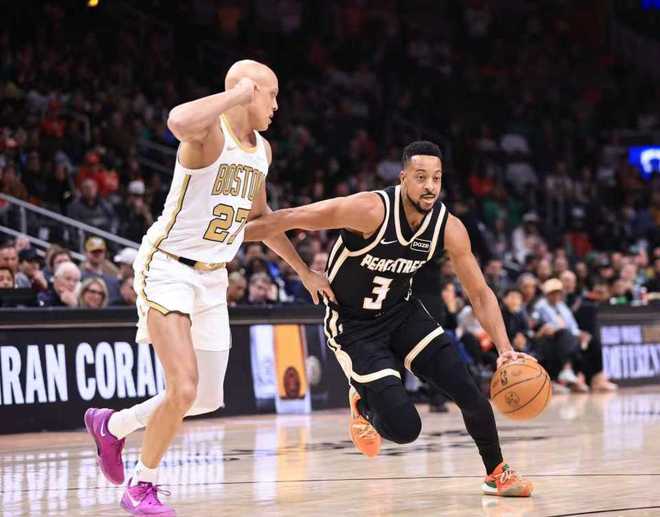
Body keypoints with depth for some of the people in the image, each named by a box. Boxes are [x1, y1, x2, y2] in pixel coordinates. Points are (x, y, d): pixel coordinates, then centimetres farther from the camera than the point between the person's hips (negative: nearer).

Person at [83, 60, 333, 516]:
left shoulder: (262, 150, 10)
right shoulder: (210, 131, -17)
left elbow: (259, 214, 26)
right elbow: (178, 122, -44)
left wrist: (304, 270, 28)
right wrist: (238, 93, -30)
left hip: (213, 278, 8)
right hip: (168, 269, -8)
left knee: (208, 400, 11)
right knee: (185, 388, -19)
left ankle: (112, 425, 34)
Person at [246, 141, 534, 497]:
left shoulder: (449, 228, -13)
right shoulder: (371, 210, -29)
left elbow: (480, 294, -6)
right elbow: (292, 219, -24)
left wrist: (505, 348, -19)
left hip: (401, 312, 5)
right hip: (352, 324, -5)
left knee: (469, 392, -9)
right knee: (404, 428, -16)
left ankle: (497, 474, 16)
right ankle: (363, 403, 20)